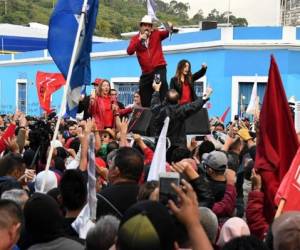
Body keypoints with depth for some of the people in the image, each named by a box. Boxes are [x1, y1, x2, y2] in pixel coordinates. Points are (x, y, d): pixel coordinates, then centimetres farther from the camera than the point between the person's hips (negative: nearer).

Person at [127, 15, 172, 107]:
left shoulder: (156, 34, 1)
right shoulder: (135, 38, 4)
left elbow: (165, 33, -19)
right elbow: (129, 51, -12)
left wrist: (170, 28, -41)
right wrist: (139, 39, -20)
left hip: (159, 68, -3)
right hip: (146, 72, 3)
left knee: (162, 83, -32)